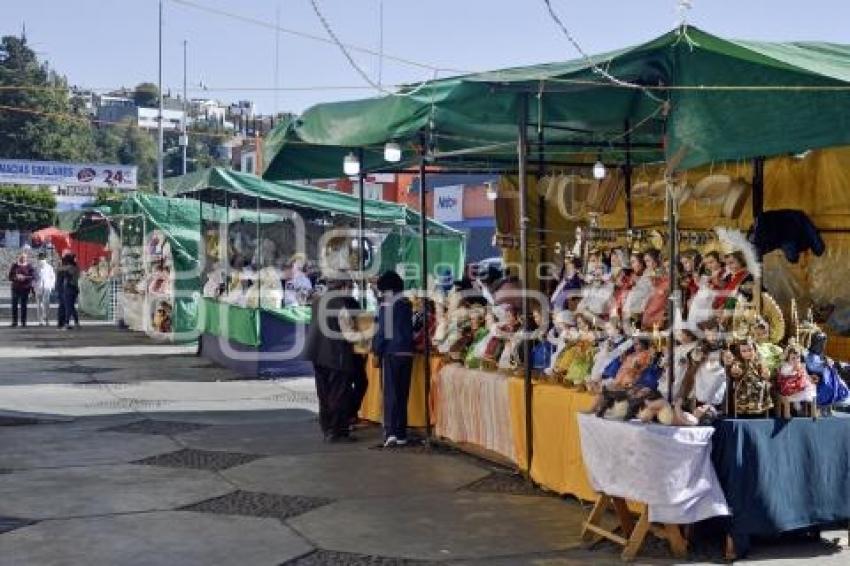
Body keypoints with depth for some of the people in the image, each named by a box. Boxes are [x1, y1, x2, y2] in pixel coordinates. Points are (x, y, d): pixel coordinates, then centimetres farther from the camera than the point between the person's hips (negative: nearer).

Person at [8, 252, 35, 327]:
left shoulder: (29, 267, 3)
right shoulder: (14, 266, 7)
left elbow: (33, 277, -3)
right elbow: (10, 276, 7)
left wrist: (24, 277, -17)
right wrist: (16, 278, -13)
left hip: (25, 288, -1)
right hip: (15, 288, 1)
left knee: (24, 305, 0)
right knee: (14, 305, -5)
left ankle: (23, 322, 5)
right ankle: (14, 321, -1)